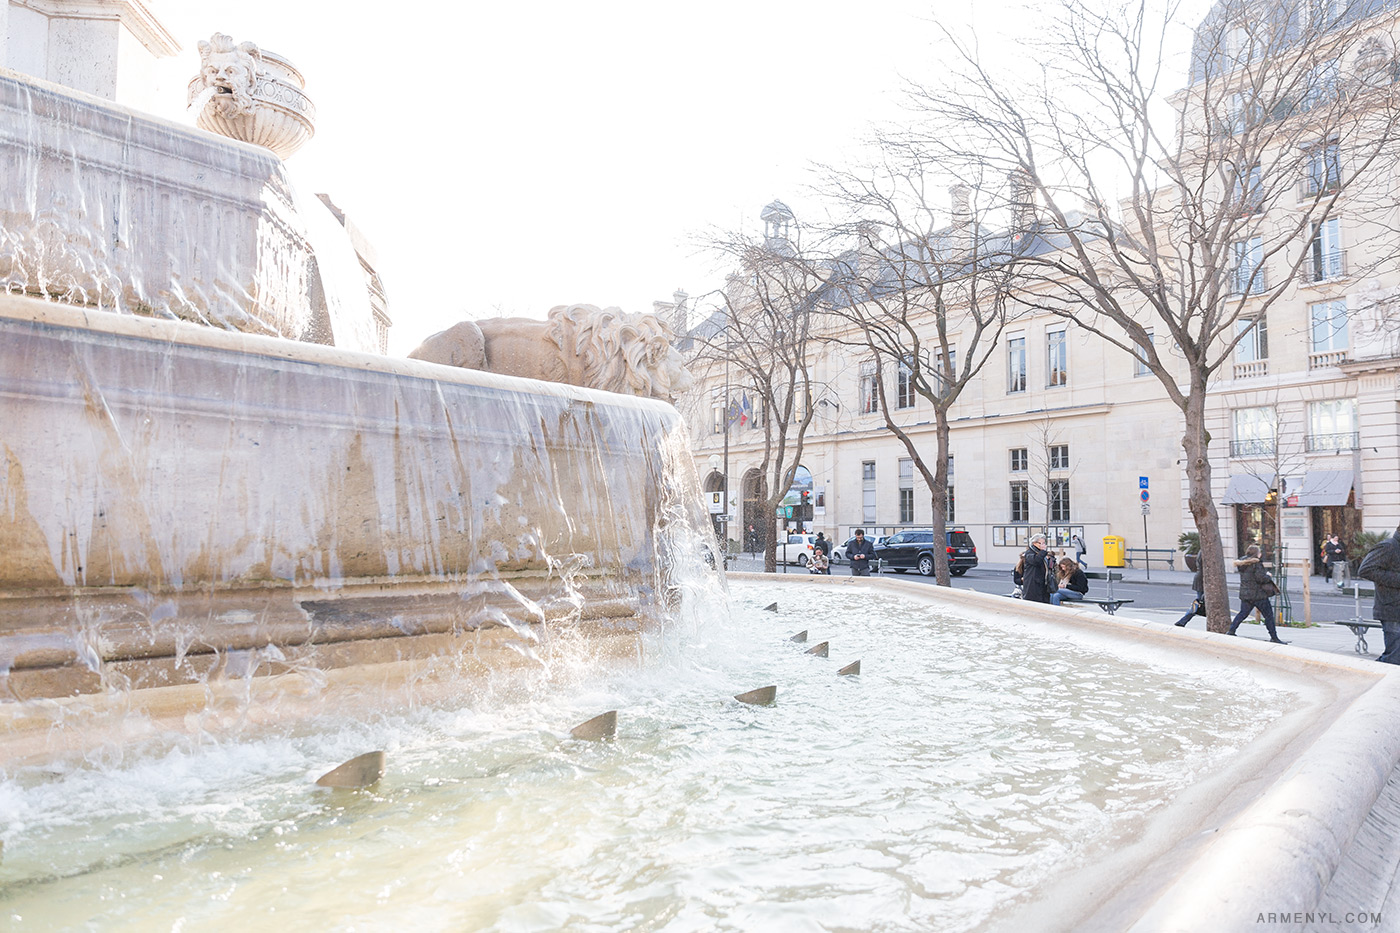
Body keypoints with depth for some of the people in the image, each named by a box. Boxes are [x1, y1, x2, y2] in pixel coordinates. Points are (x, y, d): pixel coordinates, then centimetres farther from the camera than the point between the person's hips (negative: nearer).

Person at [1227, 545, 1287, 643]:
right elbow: (1261, 578, -20)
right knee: (1268, 615, 4)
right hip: (1258, 594, -7)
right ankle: (1274, 638, 9)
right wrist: (1268, 576, -1)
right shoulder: (1256, 563, -15)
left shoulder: (1242, 561, 6)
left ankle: (1231, 631, 11)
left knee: (1243, 613, 15)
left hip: (1245, 593, 7)